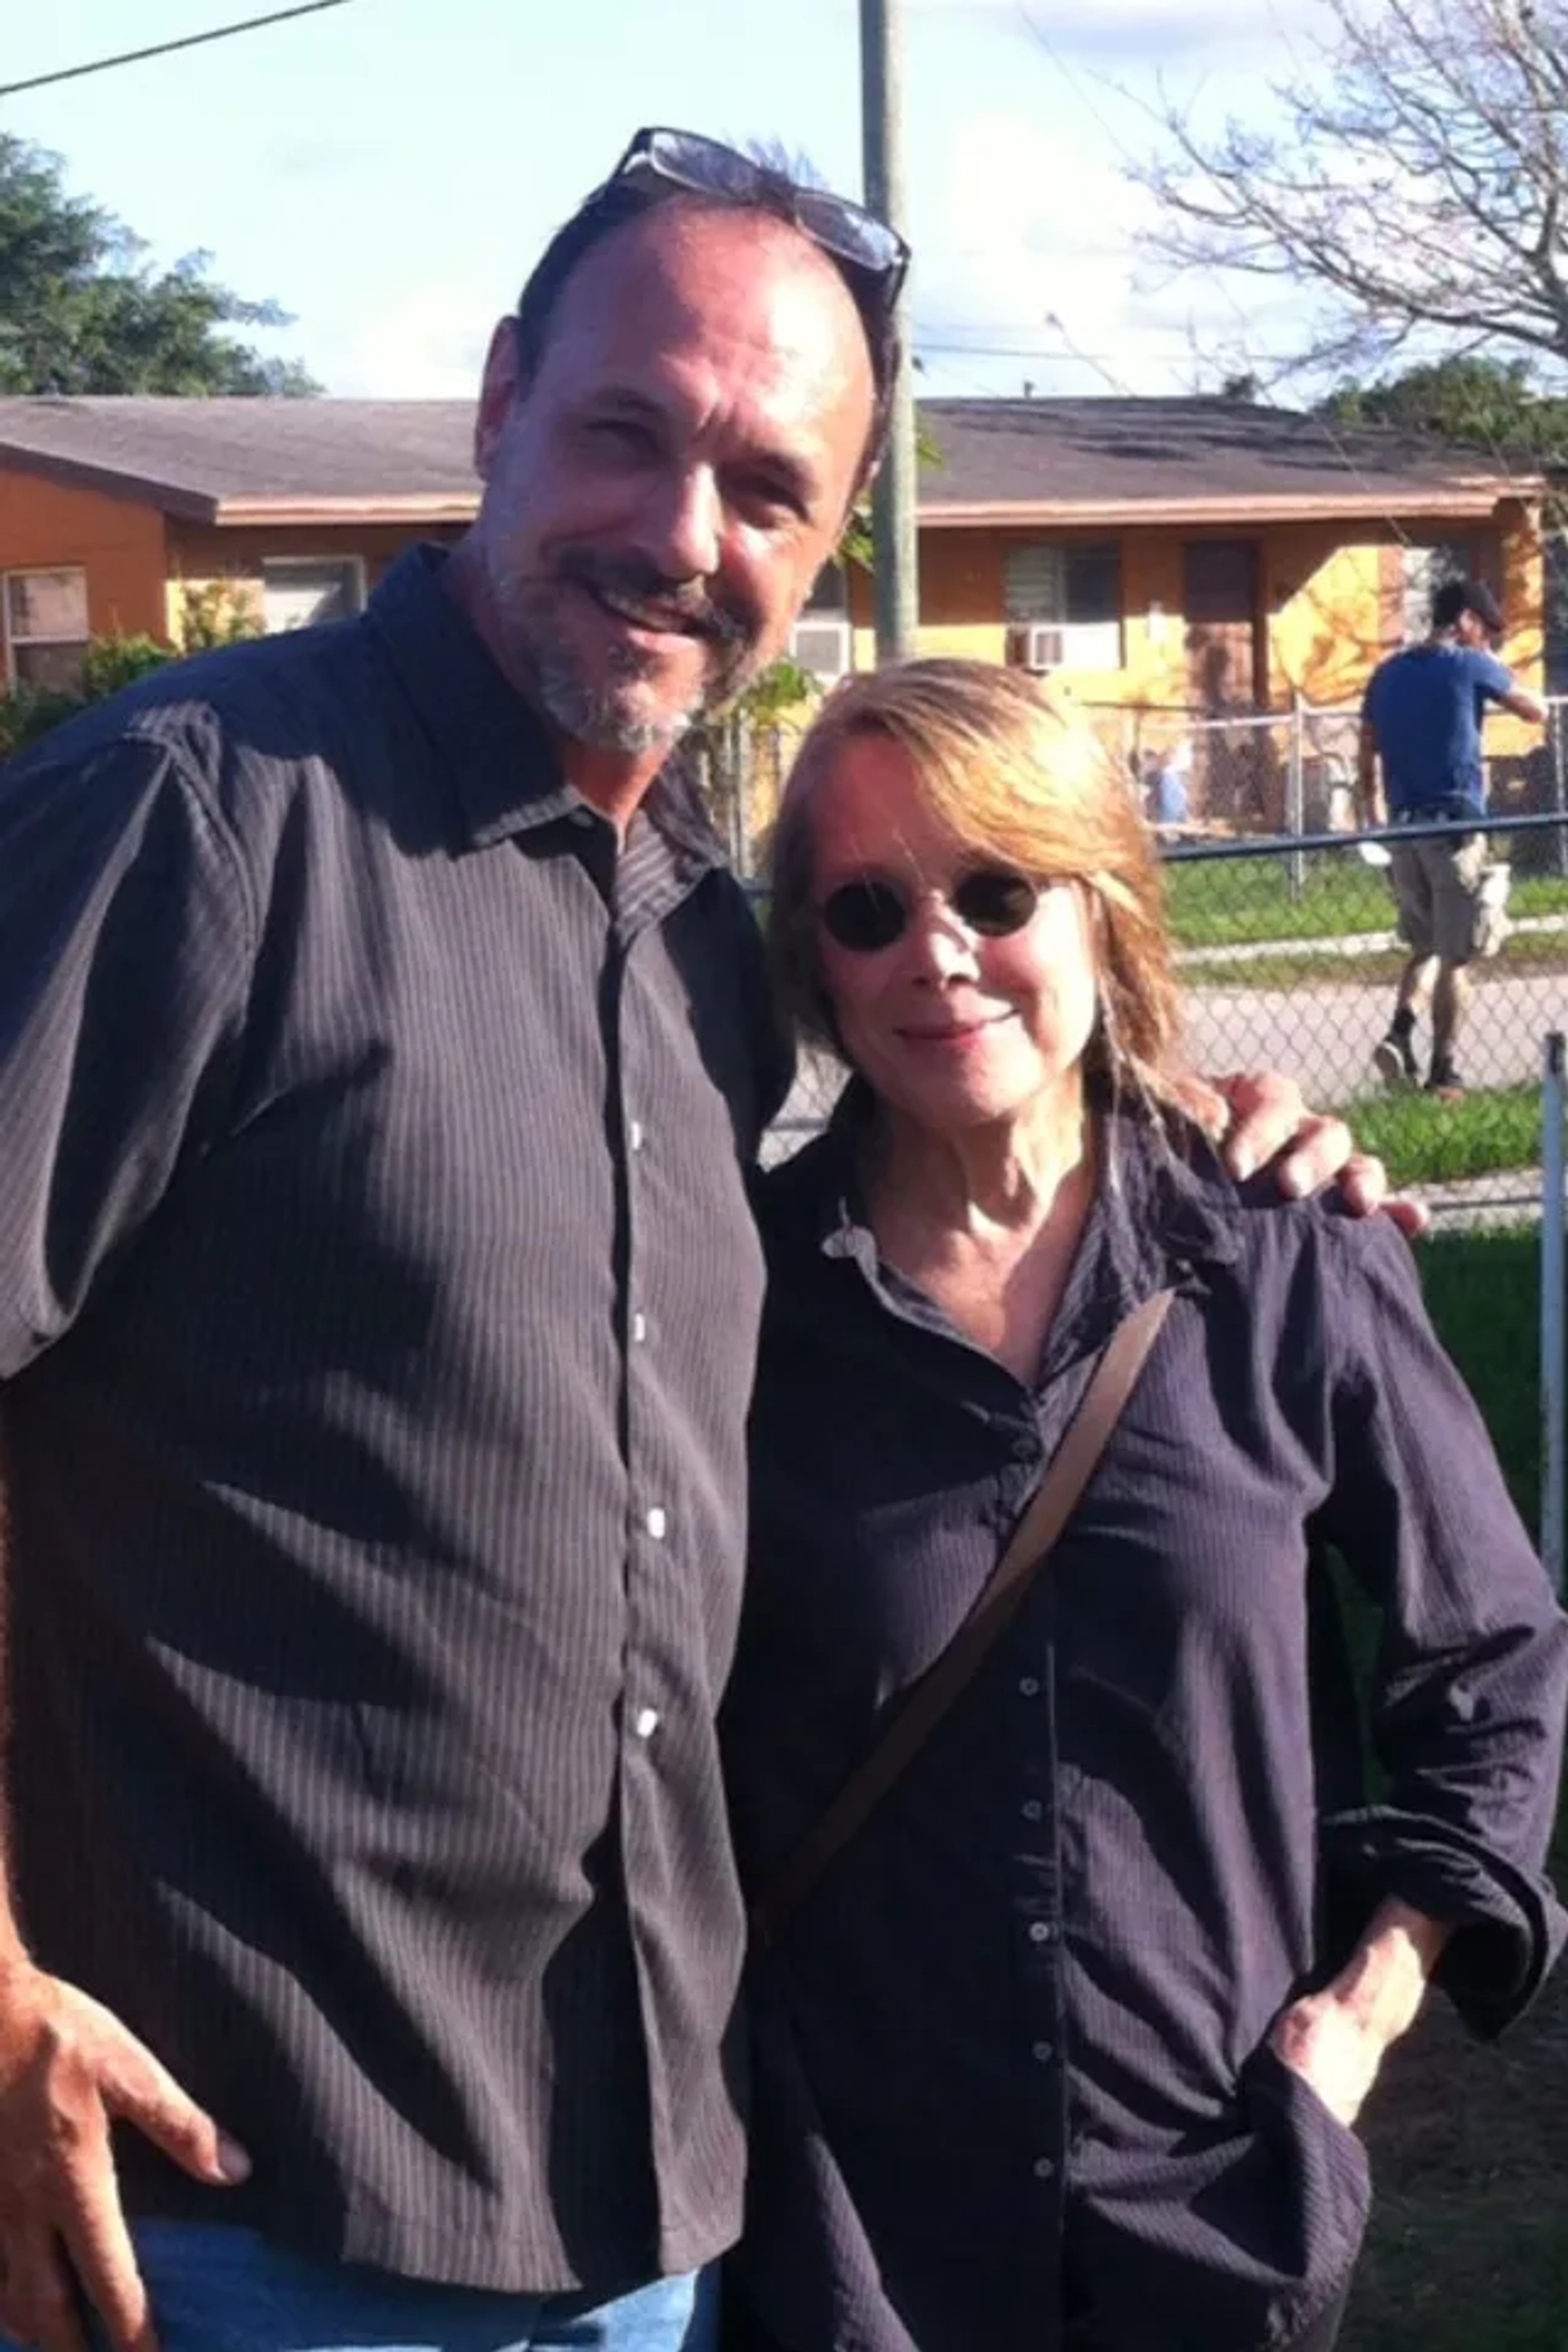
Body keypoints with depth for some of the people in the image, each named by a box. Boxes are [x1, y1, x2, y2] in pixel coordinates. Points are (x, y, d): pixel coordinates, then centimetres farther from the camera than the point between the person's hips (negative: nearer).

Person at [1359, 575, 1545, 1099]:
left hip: (1402, 829, 5)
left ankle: (1399, 1033, -6)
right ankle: (1442, 1072, 3)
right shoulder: (1471, 666, -4)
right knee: (1455, 957, 2)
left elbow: (1368, 761, 12)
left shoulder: (1387, 674, 11)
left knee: (1426, 947, 17)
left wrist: (1378, 826, 18)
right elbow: (1536, 711, 8)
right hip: (1455, 826, -5)